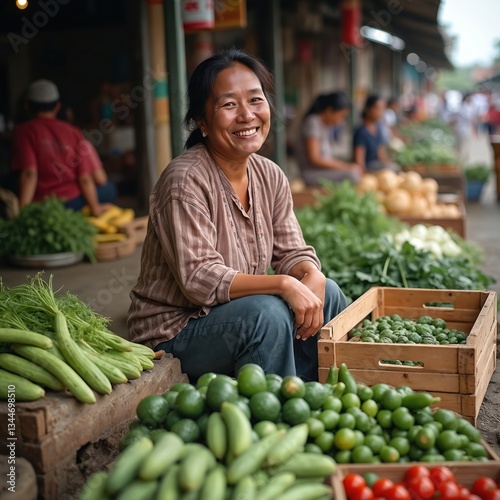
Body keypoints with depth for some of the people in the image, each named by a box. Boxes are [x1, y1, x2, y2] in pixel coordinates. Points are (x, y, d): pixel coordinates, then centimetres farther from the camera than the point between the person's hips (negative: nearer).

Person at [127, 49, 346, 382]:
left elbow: (292, 252, 3)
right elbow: (199, 279, -27)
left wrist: (311, 276, -20)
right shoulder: (185, 181, -22)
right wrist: (283, 283, -33)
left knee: (326, 292, -6)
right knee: (267, 313, -30)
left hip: (236, 311, 8)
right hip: (174, 332, -7)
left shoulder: (270, 176, 2)